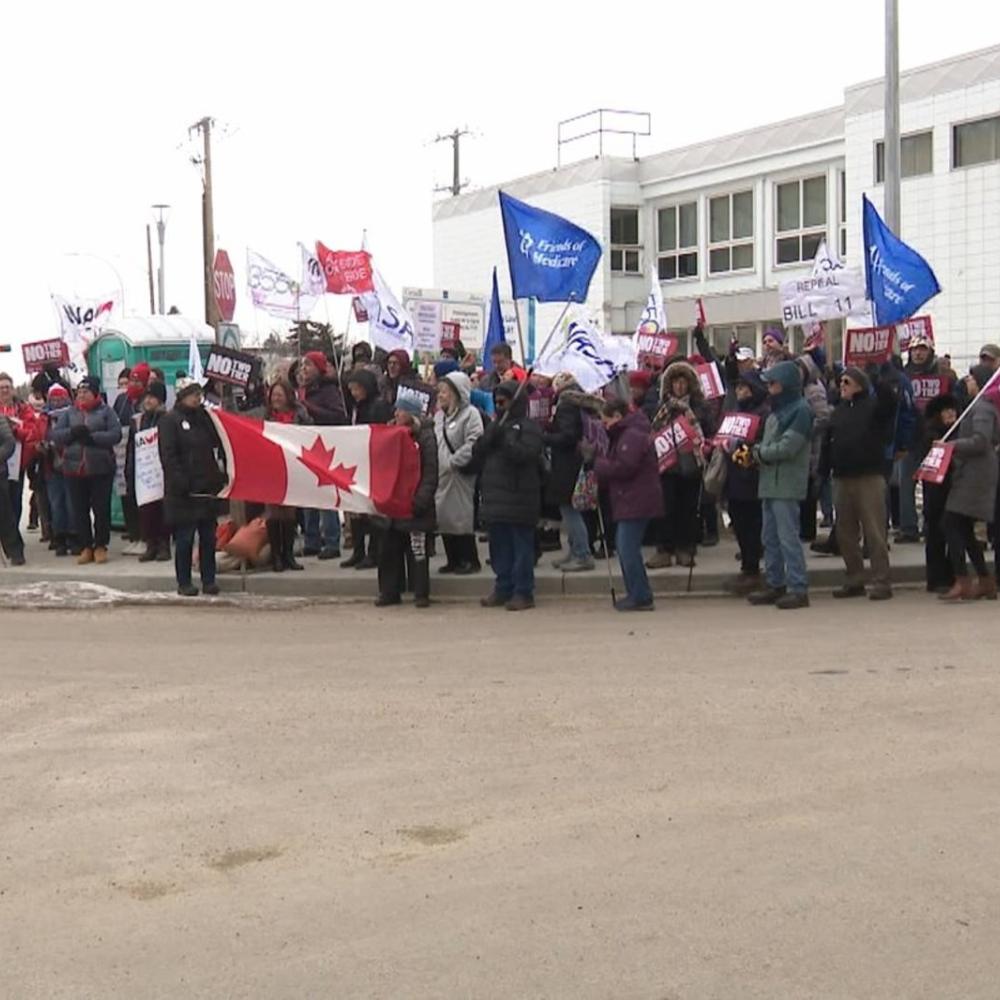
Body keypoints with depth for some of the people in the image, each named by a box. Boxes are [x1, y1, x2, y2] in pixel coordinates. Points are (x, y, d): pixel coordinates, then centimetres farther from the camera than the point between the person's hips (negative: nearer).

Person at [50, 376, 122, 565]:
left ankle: (100, 546, 14)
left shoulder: (106, 411, 1)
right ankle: (85, 547, 14)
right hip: (74, 468, 3)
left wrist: (92, 437, -18)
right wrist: (72, 432, -15)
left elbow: (116, 434, -11)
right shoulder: (69, 413, 11)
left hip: (101, 468, -3)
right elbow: (55, 435, 2)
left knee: (101, 508, 2)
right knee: (80, 509, 6)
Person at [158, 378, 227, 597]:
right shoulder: (170, 420, -4)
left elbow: (217, 445, 18)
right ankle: (184, 582, 7)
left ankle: (209, 580, 13)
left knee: (208, 537, 7)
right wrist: (181, 483, -18)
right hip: (183, 491, -6)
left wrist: (220, 476, 7)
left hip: (207, 487, 6)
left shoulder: (204, 417, 15)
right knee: (184, 537, 0)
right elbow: (168, 456, -11)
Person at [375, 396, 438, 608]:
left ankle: (421, 594, 6)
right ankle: (389, 592, 15)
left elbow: (430, 473, -11)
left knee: (417, 551, -2)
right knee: (388, 549, 7)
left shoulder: (425, 437, -6)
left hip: (414, 503, -6)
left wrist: (420, 500, -19)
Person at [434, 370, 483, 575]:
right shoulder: (439, 415, 17)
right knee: (444, 518, 10)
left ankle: (470, 560, 5)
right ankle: (453, 560, 20)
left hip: (460, 476, -8)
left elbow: (473, 443, -19)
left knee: (462, 518, -5)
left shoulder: (470, 414, -8)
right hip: (440, 475, 8)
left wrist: (452, 462, -19)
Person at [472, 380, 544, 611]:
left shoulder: (528, 427, -2)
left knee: (521, 547, -3)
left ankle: (523, 592, 1)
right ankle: (503, 589, 19)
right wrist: (490, 435, -5)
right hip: (494, 498, 7)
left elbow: (524, 454, -18)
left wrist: (504, 437, -15)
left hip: (519, 498, -7)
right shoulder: (493, 425, 19)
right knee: (499, 547, 11)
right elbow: (476, 455, 10)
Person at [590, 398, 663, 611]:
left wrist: (597, 463, -11)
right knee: (623, 547, 15)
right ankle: (637, 594, 21)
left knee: (628, 548, -11)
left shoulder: (632, 436, -14)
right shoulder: (624, 434, 21)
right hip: (629, 501, 11)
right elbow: (617, 467, 20)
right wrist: (596, 458, 5)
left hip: (636, 503, -11)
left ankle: (640, 597, -6)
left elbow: (623, 467, -23)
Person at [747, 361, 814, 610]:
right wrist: (756, 451, -2)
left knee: (788, 537, -8)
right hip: (770, 482, 9)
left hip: (787, 484, -9)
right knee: (770, 537, 13)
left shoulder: (800, 410, -10)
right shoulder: (777, 410, 18)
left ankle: (799, 589, -5)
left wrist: (759, 453, -5)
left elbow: (786, 447, -18)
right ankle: (775, 585, 21)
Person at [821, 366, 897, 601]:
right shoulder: (838, 411, 16)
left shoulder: (873, 405, -1)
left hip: (869, 478, -6)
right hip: (842, 478, 7)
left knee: (874, 532, -6)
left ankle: (882, 582, -2)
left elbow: (889, 401, -25)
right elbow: (827, 444, 15)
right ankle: (854, 581, 19)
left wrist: (879, 379, -31)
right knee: (845, 533, 9)